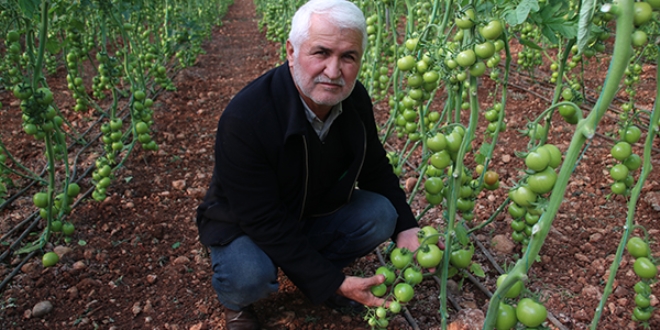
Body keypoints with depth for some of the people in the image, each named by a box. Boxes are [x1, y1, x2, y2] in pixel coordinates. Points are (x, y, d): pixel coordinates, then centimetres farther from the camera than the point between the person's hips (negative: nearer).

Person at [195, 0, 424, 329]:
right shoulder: (244, 119, -34)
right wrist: (334, 283, -29)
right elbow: (264, 221, -31)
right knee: (250, 276, -34)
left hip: (317, 211, 5)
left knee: (381, 215, -16)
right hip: (245, 226, -5)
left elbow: (375, 167, 2)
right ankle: (236, 300, 6)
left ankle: (308, 273, 10)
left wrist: (405, 227, -11)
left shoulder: (355, 99, -15)